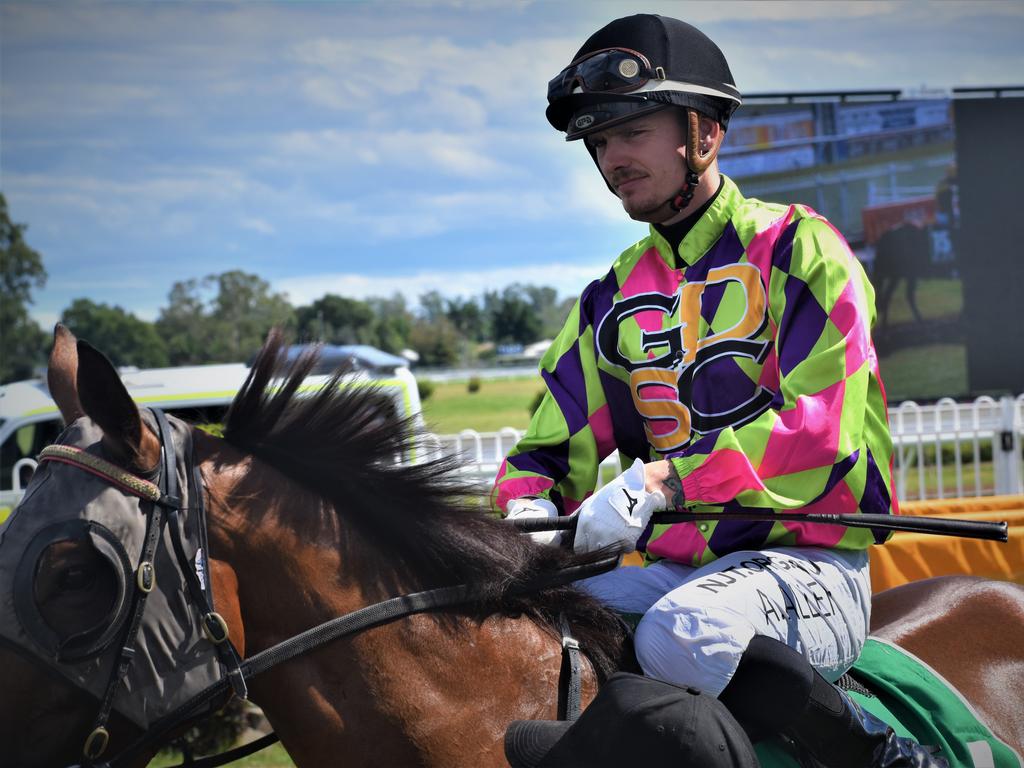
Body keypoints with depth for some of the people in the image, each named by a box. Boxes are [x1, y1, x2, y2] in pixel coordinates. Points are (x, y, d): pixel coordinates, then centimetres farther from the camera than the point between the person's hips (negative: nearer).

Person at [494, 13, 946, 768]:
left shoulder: (796, 247, -3)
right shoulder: (614, 298, 14)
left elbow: (819, 427, -16)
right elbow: (551, 446, 12)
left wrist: (661, 481, -26)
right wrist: (529, 511, -13)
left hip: (806, 562, -5)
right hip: (667, 566, 5)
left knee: (684, 634, -36)